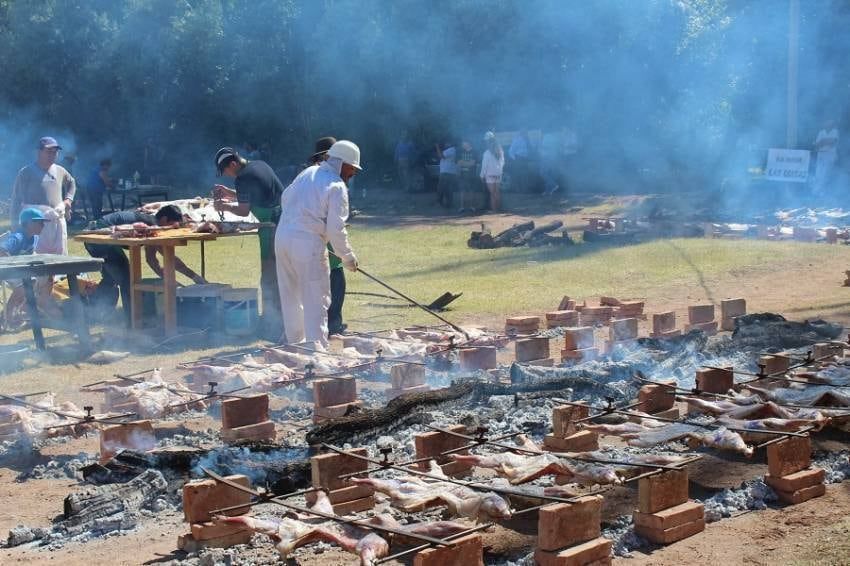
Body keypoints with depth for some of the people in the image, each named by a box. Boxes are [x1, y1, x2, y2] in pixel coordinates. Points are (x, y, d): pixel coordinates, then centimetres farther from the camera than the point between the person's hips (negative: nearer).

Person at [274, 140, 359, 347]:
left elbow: (285, 197, 24)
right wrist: (348, 257, -1)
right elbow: (336, 229, -13)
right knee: (316, 300, -1)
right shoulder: (337, 187, -10)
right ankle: (316, 347, -5)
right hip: (308, 243, -8)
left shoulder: (308, 172, 12)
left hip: (282, 235, 8)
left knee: (290, 295, 18)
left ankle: (294, 341, 30)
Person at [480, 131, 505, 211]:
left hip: (490, 175, -5)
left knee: (492, 193, -3)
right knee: (497, 193, 11)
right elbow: (502, 162, 10)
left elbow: (484, 165, -9)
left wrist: (482, 175, -1)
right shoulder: (500, 150, 4)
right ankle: (499, 208, 13)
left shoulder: (487, 152, -13)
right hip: (498, 174, 5)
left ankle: (494, 209, -3)